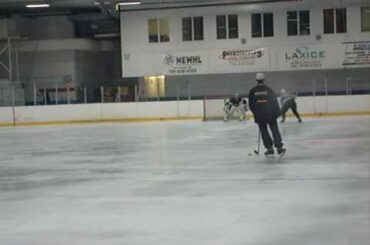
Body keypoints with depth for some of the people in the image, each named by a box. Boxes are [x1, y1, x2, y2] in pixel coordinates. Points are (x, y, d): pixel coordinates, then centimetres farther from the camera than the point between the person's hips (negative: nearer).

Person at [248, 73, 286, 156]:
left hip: (259, 115, 1)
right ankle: (279, 148, 2)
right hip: (271, 114, -1)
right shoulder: (269, 90, -2)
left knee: (264, 131, 11)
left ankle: (269, 148, 9)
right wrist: (277, 112, 12)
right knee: (275, 130, 6)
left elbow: (251, 105, 5)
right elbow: (275, 102, 1)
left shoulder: (252, 91, 0)